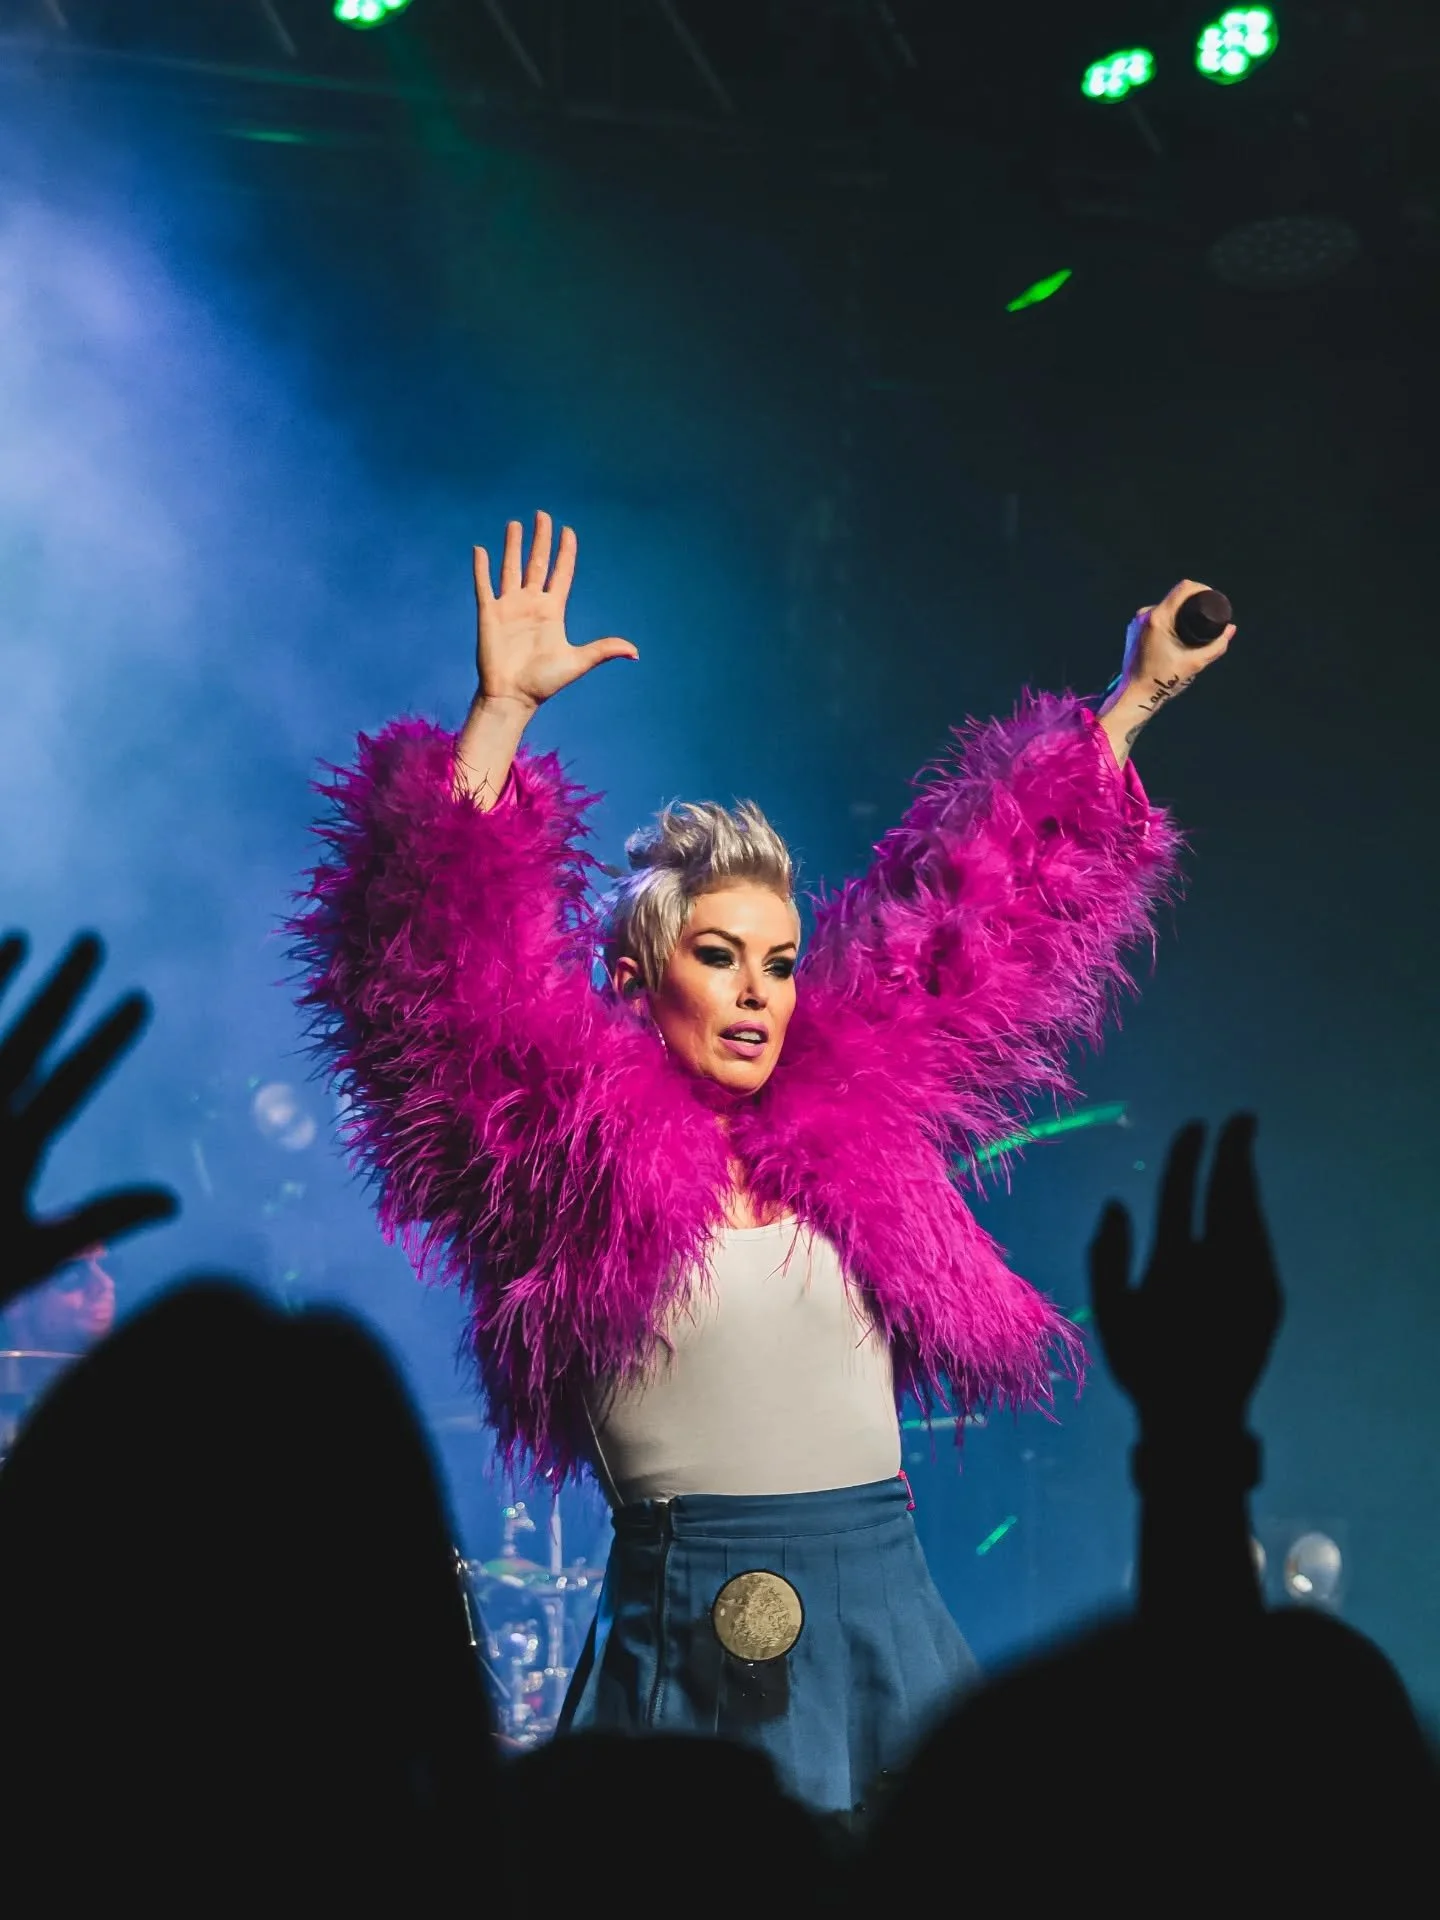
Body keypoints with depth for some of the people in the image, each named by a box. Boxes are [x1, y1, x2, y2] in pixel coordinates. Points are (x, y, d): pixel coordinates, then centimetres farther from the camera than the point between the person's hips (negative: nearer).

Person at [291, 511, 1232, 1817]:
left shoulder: (856, 1109, 10)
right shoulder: (582, 1148, -1)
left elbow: (1001, 903, 18)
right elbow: (441, 939, -11)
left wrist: (1134, 702, 24)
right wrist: (506, 708, -16)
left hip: (889, 1624, 4)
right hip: (687, 1642, -4)